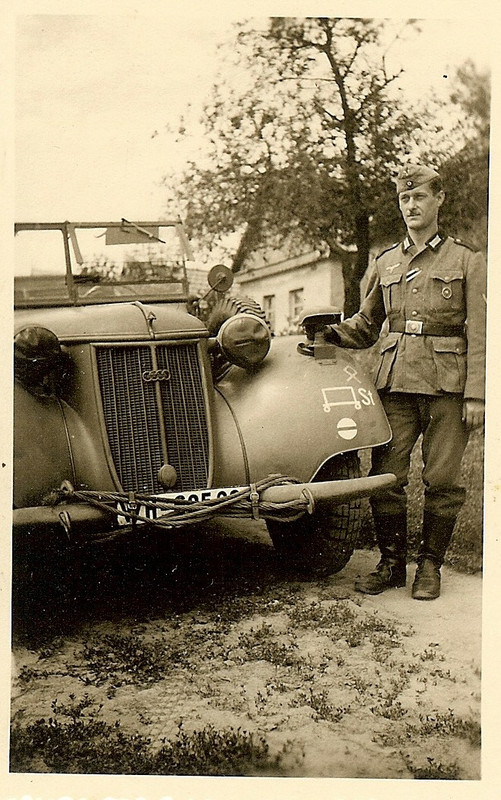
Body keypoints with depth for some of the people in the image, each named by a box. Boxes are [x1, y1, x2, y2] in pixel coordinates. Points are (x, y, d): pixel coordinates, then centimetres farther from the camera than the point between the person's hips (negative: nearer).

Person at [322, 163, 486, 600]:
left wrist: (476, 395, -7)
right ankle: (392, 562, 16)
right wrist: (331, 332, -1)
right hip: (396, 383, 3)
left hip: (447, 386, -3)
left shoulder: (467, 260, 6)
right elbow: (366, 326, 21)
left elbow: (479, 335, 1)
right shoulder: (386, 262, 15)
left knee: (442, 480, 2)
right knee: (385, 476, 0)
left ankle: (430, 565, 16)